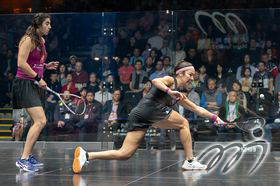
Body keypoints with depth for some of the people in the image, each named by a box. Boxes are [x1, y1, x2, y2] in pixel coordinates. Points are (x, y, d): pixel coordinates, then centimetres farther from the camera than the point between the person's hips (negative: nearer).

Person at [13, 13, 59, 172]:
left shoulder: (41, 41, 15)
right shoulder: (28, 40, -12)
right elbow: (21, 63, -19)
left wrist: (46, 66, 10)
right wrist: (38, 78, -18)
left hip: (36, 85, 9)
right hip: (25, 84, -9)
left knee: (39, 122, 12)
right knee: (41, 121, -19)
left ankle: (29, 155, 23)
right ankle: (23, 159, -17)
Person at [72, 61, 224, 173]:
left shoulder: (179, 96, 32)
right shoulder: (170, 80, 8)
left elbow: (197, 109, 35)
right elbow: (155, 81, -12)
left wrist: (214, 117, 30)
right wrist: (170, 92, -22)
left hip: (137, 116, 8)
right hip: (150, 109, -8)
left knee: (124, 154, -1)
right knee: (183, 123, 5)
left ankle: (86, 155, -8)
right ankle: (190, 161, 4)